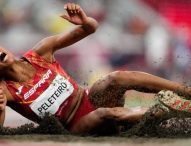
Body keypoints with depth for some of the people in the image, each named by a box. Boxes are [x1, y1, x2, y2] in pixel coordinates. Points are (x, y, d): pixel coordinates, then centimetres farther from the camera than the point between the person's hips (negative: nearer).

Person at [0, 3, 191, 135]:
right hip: (76, 127, -4)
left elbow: (92, 28, -2)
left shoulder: (39, 53, -2)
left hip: (88, 100, 4)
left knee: (117, 78, -26)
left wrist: (84, 22, -26)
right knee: (104, 114, -35)